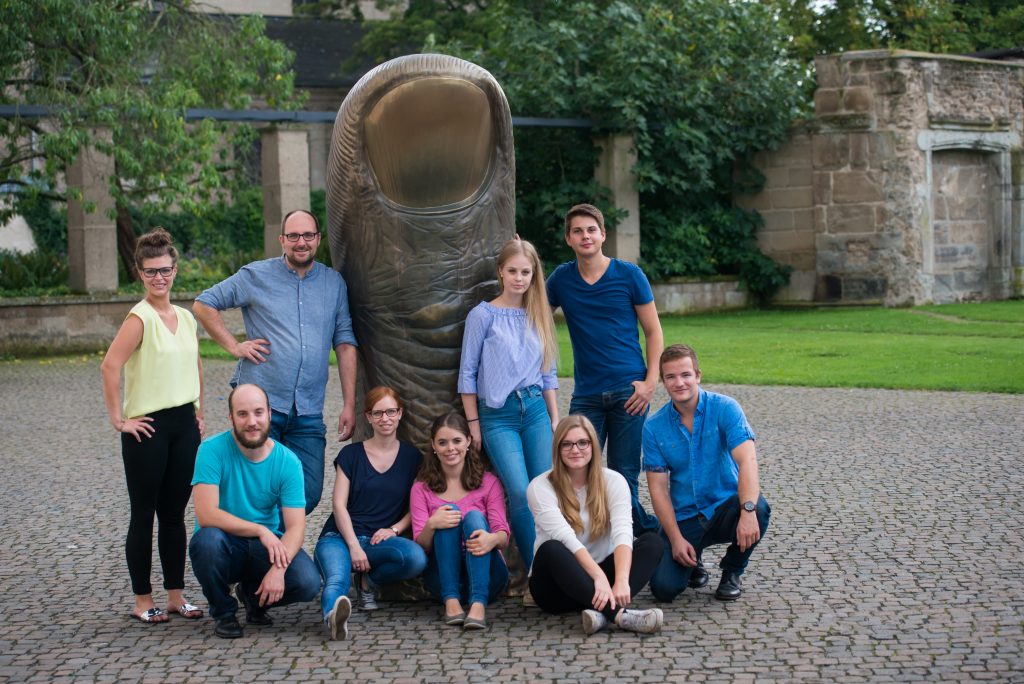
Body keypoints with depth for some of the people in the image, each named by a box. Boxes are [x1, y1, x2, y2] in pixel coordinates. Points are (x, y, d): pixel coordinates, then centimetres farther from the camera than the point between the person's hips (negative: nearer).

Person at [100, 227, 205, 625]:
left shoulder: (185, 318, 10)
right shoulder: (140, 318, -12)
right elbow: (109, 367, -22)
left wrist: (199, 412, 17)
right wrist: (118, 419, -20)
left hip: (184, 426, 6)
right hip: (148, 427, -6)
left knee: (174, 514, 11)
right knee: (144, 515, 2)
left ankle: (176, 596, 18)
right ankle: (142, 601, 10)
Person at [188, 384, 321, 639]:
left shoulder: (288, 461, -7)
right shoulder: (213, 450, -14)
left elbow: (296, 526, -13)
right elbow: (206, 515, -23)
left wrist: (279, 568, -30)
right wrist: (260, 530, -25)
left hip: (269, 545, 2)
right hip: (227, 546, -2)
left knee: (308, 583, -25)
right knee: (208, 539, -36)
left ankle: (252, 595, 12)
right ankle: (223, 613, -6)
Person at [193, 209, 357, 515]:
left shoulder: (334, 283, 12)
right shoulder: (256, 276, 3)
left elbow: (344, 343, 10)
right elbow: (204, 304, 7)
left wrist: (349, 404, 5)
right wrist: (234, 346, -2)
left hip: (308, 412, 3)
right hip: (260, 402, -3)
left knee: (308, 495, -1)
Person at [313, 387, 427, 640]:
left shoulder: (411, 457, 12)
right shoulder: (351, 454, 7)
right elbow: (339, 505, 0)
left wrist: (394, 529, -9)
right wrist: (354, 546, -13)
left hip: (381, 540, 2)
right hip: (340, 536, -2)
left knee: (416, 558, -31)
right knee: (336, 579, -35)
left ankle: (368, 581, -4)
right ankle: (334, 615, -67)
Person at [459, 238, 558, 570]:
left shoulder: (538, 316, 11)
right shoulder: (483, 315, -3)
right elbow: (468, 372, -1)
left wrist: (555, 419, 13)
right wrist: (473, 424, -3)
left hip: (535, 409, 4)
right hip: (498, 415, -4)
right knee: (520, 494, -15)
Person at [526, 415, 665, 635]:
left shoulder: (613, 481, -2)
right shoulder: (540, 487, -9)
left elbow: (623, 533, -18)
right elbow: (565, 538, -24)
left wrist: (621, 581, -37)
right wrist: (599, 577, -38)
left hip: (601, 577, 3)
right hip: (558, 587, -3)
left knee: (652, 542, -18)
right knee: (551, 549, -34)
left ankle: (603, 612, -40)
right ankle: (619, 614, -47)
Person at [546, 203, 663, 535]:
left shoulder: (629, 274, -1)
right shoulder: (562, 278, 6)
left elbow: (653, 331, 3)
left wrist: (651, 382, -8)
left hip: (628, 391, -2)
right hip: (586, 395, 3)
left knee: (623, 476, 0)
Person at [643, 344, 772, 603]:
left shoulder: (725, 408, -10)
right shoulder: (654, 428, -3)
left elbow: (747, 460, -24)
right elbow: (658, 488, -3)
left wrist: (748, 511, -40)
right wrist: (676, 539, -15)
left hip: (725, 507, -1)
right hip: (684, 517, 1)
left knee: (758, 509, -35)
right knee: (664, 588, -20)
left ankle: (731, 572, -3)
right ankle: (691, 561, 20)